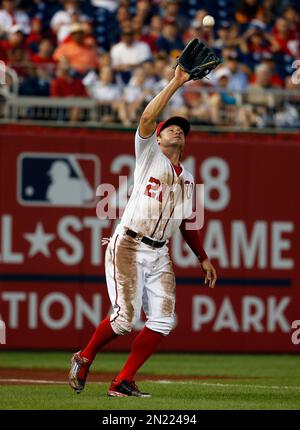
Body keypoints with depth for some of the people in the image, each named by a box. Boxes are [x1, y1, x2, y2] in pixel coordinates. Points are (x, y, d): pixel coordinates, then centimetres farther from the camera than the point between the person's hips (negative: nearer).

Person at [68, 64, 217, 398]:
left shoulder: (186, 179, 22)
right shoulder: (149, 154, 4)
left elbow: (186, 223, 28)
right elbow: (147, 118, -13)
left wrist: (203, 258, 20)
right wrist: (176, 83, -16)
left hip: (159, 254, 6)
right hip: (128, 246, -6)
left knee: (163, 320, -7)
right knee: (125, 317, -16)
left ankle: (123, 382, 0)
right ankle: (84, 358, 9)